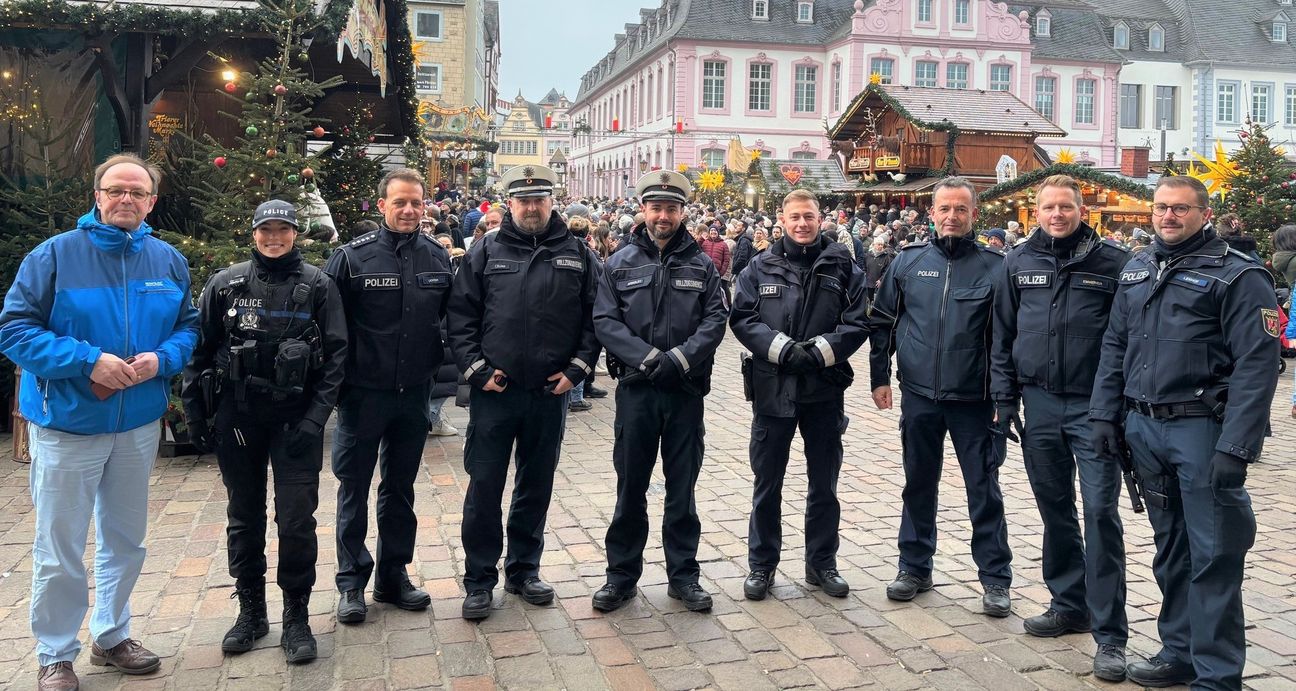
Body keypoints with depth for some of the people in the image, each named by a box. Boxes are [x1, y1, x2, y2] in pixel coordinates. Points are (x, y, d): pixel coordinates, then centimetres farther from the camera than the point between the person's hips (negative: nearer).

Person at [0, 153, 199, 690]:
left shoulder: (168, 261, 2)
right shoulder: (55, 254, -10)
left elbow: (188, 326, 8)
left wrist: (162, 358, -14)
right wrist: (87, 361, -24)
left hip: (140, 424, 4)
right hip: (66, 424, -4)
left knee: (126, 541, 18)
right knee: (60, 550, 4)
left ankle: (111, 636, 36)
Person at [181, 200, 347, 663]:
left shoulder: (317, 286, 0)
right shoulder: (226, 285, 4)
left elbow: (335, 354, -3)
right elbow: (200, 350, 7)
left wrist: (316, 416, -11)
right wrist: (196, 417, 3)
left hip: (296, 418, -2)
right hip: (237, 417, 2)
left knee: (297, 518, -3)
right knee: (244, 517, 12)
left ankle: (297, 616, 12)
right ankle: (251, 611, 27)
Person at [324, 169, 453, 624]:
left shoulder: (438, 258, 3)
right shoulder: (353, 257, -8)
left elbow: (451, 318, 11)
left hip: (414, 393, 4)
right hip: (363, 393, -3)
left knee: (400, 487, 14)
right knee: (355, 488, 6)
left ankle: (393, 575, 27)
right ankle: (352, 582, 18)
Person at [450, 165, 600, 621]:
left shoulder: (578, 255, 4)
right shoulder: (486, 252, 1)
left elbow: (595, 317, 6)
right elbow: (460, 314, 0)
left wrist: (578, 367, -3)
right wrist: (475, 368, -7)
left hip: (550, 393, 2)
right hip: (494, 391, -1)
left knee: (536, 485, 13)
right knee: (484, 485, 3)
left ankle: (524, 570, 28)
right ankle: (479, 580, 16)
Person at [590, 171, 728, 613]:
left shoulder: (700, 265, 5)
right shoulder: (621, 264, 3)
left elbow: (716, 319, -3)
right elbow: (605, 322, -4)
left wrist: (679, 358, -17)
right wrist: (647, 357, -17)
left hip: (686, 389, 1)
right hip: (636, 388, 0)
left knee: (682, 486, 10)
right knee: (630, 486, 8)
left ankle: (683, 575, 21)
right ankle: (622, 574, 20)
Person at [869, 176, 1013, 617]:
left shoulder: (994, 266, -3)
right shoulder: (908, 261, 4)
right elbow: (883, 320, 10)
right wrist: (880, 376, 5)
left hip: (975, 399, -2)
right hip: (919, 395, 3)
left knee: (984, 489, 5)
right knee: (919, 484, 14)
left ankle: (995, 578, 17)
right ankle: (915, 567, 27)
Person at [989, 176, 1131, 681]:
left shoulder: (1113, 262, -2)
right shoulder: (1019, 263, 7)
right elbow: (1002, 337, 10)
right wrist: (1004, 400, 5)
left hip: (1095, 407, -3)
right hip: (1040, 403, 4)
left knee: (1100, 511, -6)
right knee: (1055, 510, 12)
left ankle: (1110, 633, 1)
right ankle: (1069, 605, 28)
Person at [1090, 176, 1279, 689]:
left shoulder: (1237, 275, -7)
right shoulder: (1136, 270, 13)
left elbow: (1257, 364, -13)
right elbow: (1114, 346, 16)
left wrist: (1236, 447, -20)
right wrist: (1105, 414, 7)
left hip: (1202, 430, -6)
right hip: (1144, 429, 6)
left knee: (1214, 556, -1)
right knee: (1170, 547, 16)